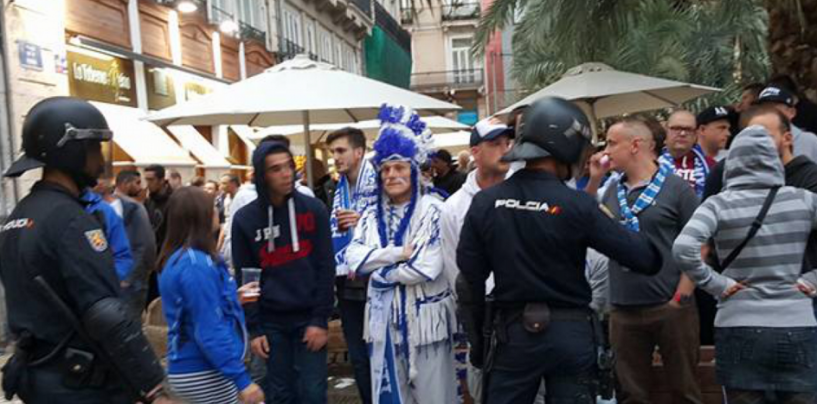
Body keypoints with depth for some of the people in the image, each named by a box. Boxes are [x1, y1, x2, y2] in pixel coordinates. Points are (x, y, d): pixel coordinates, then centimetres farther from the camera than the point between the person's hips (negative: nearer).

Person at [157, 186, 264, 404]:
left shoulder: (177, 259, 7)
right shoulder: (196, 264, -22)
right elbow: (210, 331, -25)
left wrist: (232, 297, 18)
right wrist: (242, 379, -24)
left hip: (191, 368, 9)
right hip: (203, 373, -9)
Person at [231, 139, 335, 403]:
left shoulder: (314, 209, -4)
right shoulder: (244, 219, -2)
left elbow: (325, 267, -4)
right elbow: (244, 278, 2)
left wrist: (320, 319, -9)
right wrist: (254, 328, -2)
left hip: (309, 318, -1)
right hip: (271, 322, 1)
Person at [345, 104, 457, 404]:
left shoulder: (431, 209, -8)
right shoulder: (372, 215, 8)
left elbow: (427, 267, -18)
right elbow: (354, 259, -4)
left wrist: (379, 270, -8)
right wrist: (398, 253, -15)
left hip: (424, 318, -4)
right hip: (385, 318, 5)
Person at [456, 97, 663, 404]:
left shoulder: (484, 203, -6)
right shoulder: (577, 205, -14)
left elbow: (470, 277, 0)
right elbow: (647, 259, -11)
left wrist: (477, 331, 12)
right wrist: (610, 223, 8)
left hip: (512, 331, 2)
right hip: (569, 332, -2)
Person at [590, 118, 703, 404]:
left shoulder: (676, 188, -4)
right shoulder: (612, 191, 11)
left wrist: (680, 298, -11)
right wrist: (594, 179, 4)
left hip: (670, 309, -4)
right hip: (622, 312, 4)